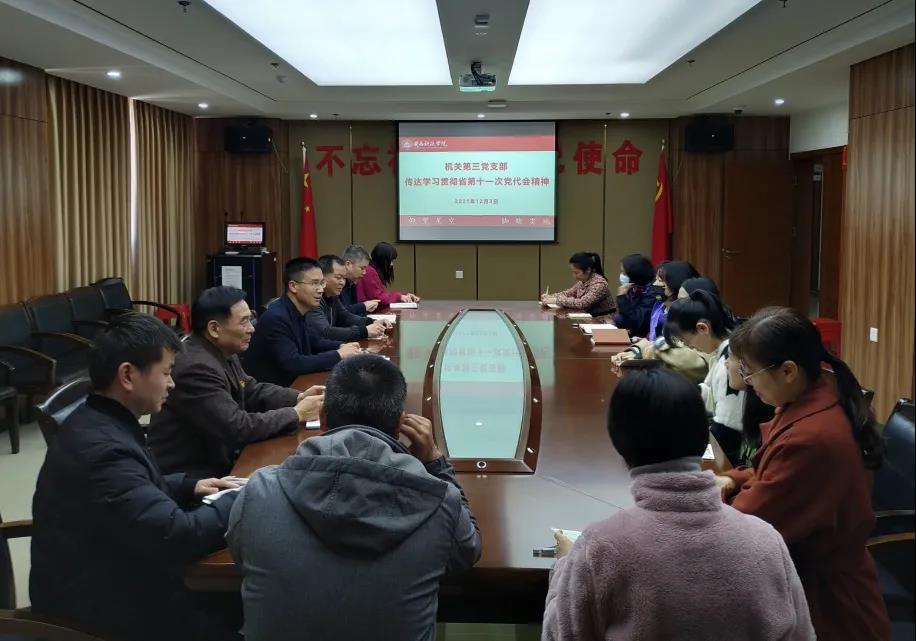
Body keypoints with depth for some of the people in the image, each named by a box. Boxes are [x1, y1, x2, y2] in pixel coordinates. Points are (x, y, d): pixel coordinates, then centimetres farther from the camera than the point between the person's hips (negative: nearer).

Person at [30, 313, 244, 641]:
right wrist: (239, 501, -15)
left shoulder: (96, 422, 2)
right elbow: (178, 536, -30)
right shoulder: (103, 448, -29)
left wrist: (189, 486, 6)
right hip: (101, 611, -9)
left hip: (103, 584, 9)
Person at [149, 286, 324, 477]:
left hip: (218, 460, 8)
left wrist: (299, 397, 1)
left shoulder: (223, 353, 4)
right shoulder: (196, 368, -24)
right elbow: (238, 428, -25)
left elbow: (252, 391, 16)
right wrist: (296, 414, -16)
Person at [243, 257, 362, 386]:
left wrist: (342, 346, -1)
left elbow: (314, 342, 18)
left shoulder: (300, 311, 2)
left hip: (289, 383, 8)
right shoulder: (276, 318, -22)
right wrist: (338, 355, -21)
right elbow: (292, 364, -27)